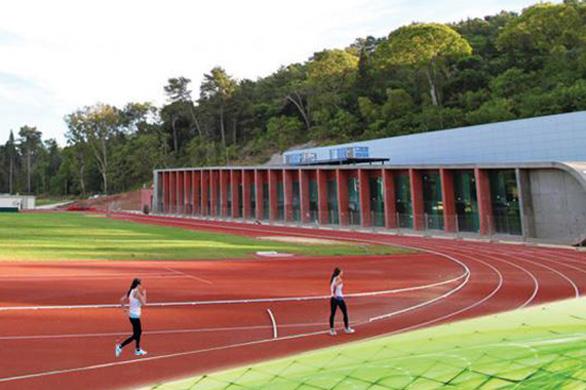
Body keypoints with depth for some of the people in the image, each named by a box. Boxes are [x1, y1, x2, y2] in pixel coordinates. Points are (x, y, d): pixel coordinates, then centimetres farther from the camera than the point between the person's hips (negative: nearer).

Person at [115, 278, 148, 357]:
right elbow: (143, 303, -18)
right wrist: (144, 294, -6)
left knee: (139, 332, 19)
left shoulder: (130, 291, 5)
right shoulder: (137, 292, -18)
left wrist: (123, 307, 13)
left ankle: (138, 350, 28)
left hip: (132, 315, 9)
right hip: (135, 316, -9)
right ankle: (120, 347, -5)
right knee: (135, 335, -1)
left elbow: (122, 299, 5)